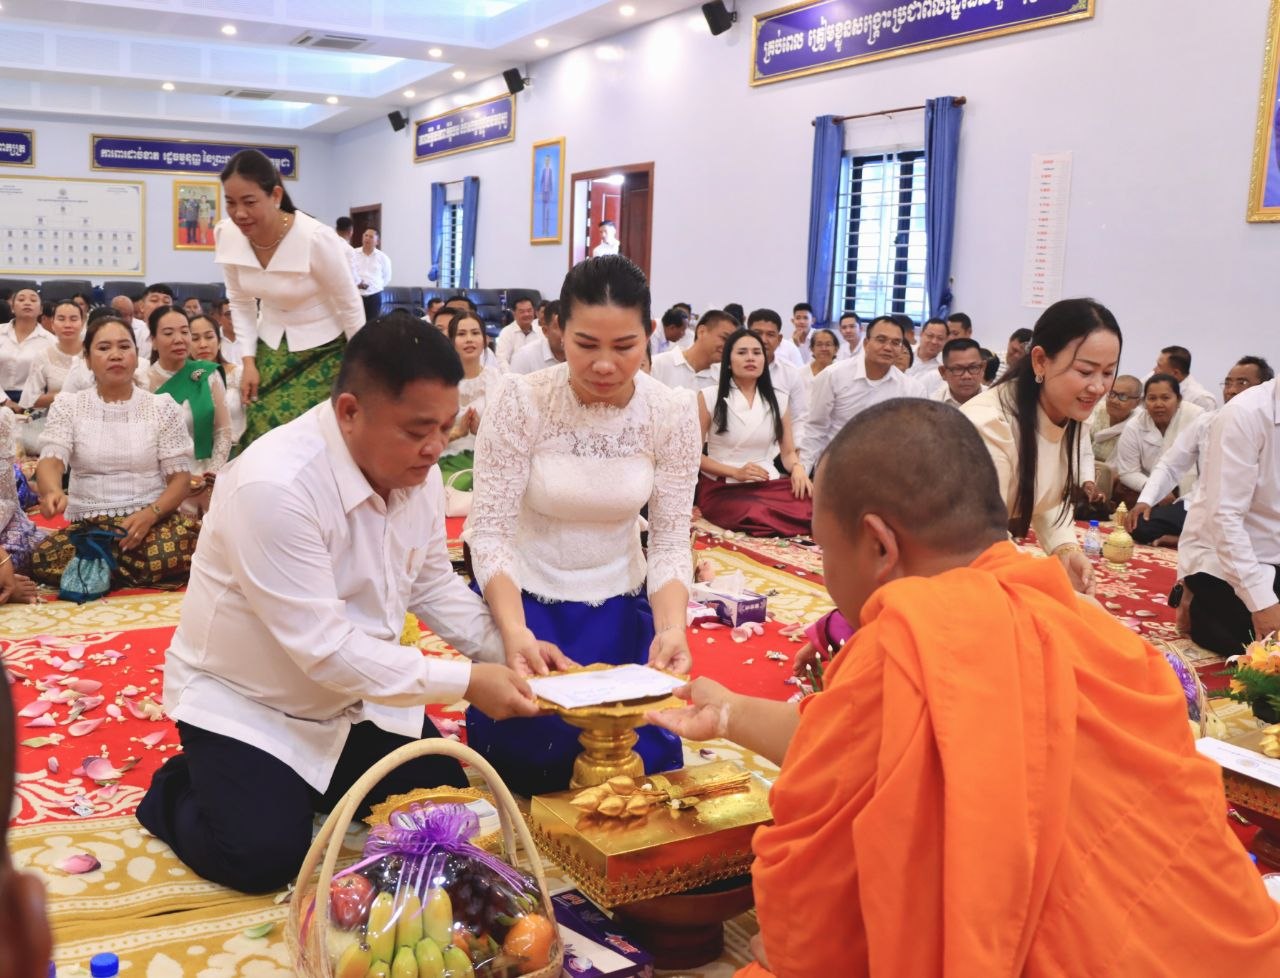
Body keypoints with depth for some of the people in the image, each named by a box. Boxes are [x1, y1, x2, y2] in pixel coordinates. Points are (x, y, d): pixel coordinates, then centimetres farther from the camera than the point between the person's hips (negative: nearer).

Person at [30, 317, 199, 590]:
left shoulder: (162, 406, 5)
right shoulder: (67, 406, 7)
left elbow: (180, 477, 1)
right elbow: (51, 460, -7)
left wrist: (150, 513, -19)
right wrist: (53, 492, -33)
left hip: (153, 520, -1)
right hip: (87, 525, 1)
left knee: (191, 546, -35)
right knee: (41, 560, -31)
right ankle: (147, 578, -11)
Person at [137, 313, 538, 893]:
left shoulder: (418, 470, -9)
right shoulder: (275, 484, -34)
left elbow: (432, 584, 4)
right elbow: (324, 649, -34)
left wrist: (506, 648, -12)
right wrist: (464, 682, -32)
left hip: (357, 696, 7)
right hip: (245, 703, -7)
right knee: (264, 860, -16)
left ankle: (312, 785, 26)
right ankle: (178, 793, 14)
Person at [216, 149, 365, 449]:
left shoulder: (316, 239, -26)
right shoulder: (227, 235, -12)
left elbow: (350, 306, -13)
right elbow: (240, 302, 5)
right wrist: (248, 360, -1)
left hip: (322, 352, -4)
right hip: (270, 349, 5)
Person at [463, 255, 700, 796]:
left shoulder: (674, 413, -12)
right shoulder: (522, 401, -20)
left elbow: (670, 543, -10)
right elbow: (490, 533, -19)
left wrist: (671, 628, -29)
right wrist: (515, 630, -36)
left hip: (620, 609, 2)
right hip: (520, 602, -2)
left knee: (641, 767, -1)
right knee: (526, 769, -5)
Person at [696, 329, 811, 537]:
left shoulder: (778, 400, 13)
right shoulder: (709, 397, 2)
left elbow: (788, 452, 15)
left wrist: (797, 468, -9)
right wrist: (735, 472, -13)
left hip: (769, 484, 3)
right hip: (722, 488, -2)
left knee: (813, 509, -29)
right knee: (760, 518, -35)